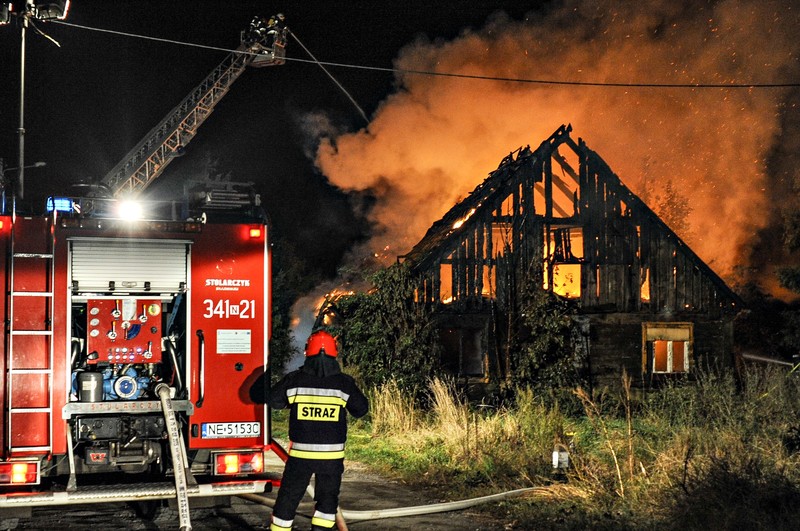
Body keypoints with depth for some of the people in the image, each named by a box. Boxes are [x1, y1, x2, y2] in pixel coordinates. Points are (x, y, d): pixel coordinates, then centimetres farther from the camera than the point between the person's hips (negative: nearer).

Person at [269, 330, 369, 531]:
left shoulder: (294, 380, -7)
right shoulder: (344, 383, -7)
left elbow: (274, 400, 5)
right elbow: (361, 409, 3)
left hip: (300, 453, 0)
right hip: (332, 454, 0)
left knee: (288, 498, 11)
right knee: (328, 499, 17)